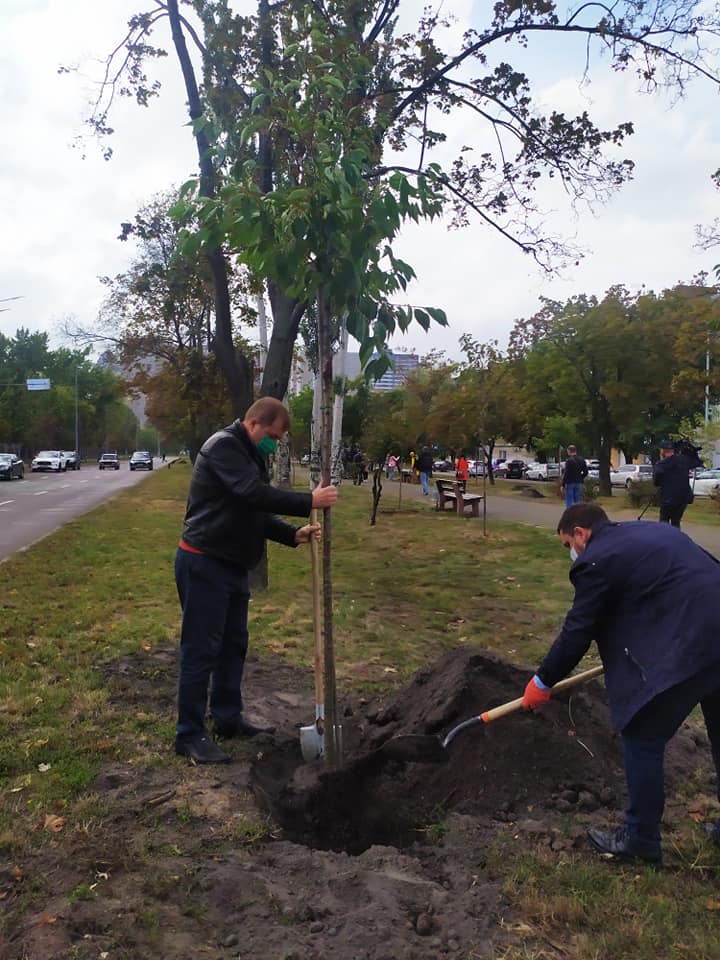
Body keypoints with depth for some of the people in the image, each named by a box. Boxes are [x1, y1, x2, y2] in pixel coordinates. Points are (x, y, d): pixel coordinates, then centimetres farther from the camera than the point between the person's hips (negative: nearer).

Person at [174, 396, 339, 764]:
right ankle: (189, 734, 7)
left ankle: (228, 718, 30)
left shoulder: (250, 455, 16)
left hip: (231, 565, 10)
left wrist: (293, 534, -1)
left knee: (234, 644, 16)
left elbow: (257, 513, 14)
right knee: (201, 649, -3)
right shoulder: (223, 445, -15)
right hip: (203, 564, -10)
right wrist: (309, 502, -26)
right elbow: (255, 494, -28)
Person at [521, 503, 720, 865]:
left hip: (690, 648, -9)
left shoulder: (596, 560, -5)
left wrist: (542, 682, 12)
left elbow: (577, 631, -1)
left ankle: (640, 838, 20)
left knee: (642, 739, 7)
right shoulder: (649, 531, 20)